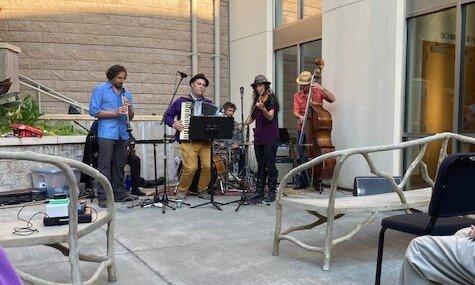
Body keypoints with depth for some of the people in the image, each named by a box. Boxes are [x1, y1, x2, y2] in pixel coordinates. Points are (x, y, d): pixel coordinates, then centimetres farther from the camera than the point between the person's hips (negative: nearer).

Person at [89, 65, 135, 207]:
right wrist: (115, 112, -13)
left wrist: (129, 108, -2)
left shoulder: (126, 93, 19)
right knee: (105, 165, -6)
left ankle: (119, 193, 15)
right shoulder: (100, 90, 3)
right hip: (107, 134, -5)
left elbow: (131, 117, 20)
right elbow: (93, 111, -7)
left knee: (120, 165, 9)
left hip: (122, 135, 5)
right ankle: (103, 196, -5)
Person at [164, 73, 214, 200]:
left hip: (205, 141, 3)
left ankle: (202, 190, 12)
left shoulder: (209, 103, 18)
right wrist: (174, 124, -5)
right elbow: (167, 115, 13)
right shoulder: (181, 101, 11)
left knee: (208, 166, -14)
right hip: (188, 141, -3)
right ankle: (182, 190, 8)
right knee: (191, 167, -18)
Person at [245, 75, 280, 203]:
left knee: (270, 165, -5)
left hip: (271, 137, -6)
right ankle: (259, 192, 13)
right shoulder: (256, 101, 14)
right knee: (261, 165, 9)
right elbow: (252, 117, 19)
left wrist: (263, 108, -35)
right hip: (258, 137, 6)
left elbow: (270, 117, -17)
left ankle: (271, 193, 4)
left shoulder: (271, 99, -4)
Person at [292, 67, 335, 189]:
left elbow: (332, 99, -6)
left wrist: (321, 88, -14)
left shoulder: (318, 92, 6)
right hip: (302, 129, 3)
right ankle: (301, 182, 13)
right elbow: (295, 111, -2)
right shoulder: (297, 96, 10)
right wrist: (300, 117, -24)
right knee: (301, 157, 3)